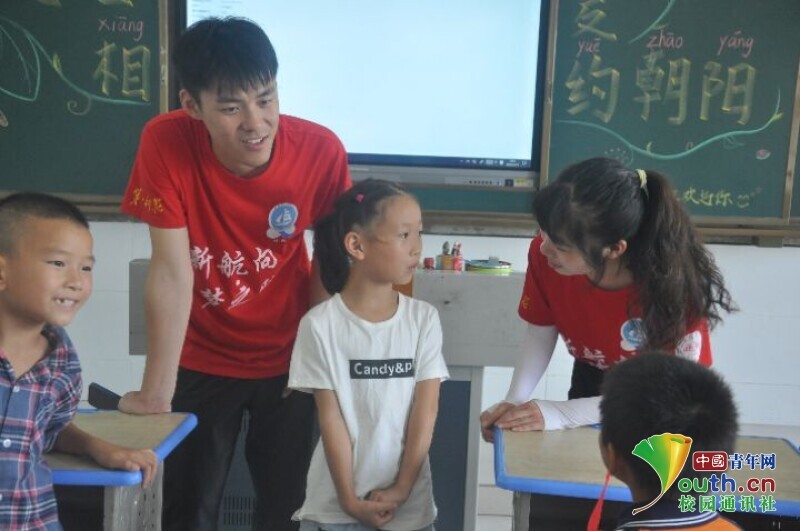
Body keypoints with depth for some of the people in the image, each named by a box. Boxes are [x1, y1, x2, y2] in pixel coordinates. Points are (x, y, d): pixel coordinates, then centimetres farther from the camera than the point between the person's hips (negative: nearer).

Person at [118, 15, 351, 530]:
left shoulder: (321, 150, -21)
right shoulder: (165, 143, -23)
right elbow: (171, 270, -20)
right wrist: (157, 389, -16)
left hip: (286, 359, 1)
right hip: (200, 361, 0)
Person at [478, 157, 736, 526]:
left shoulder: (676, 280, -34)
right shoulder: (544, 254, -26)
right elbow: (541, 331, -10)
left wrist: (563, 413, -37)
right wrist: (515, 401, -26)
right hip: (592, 382, 3)